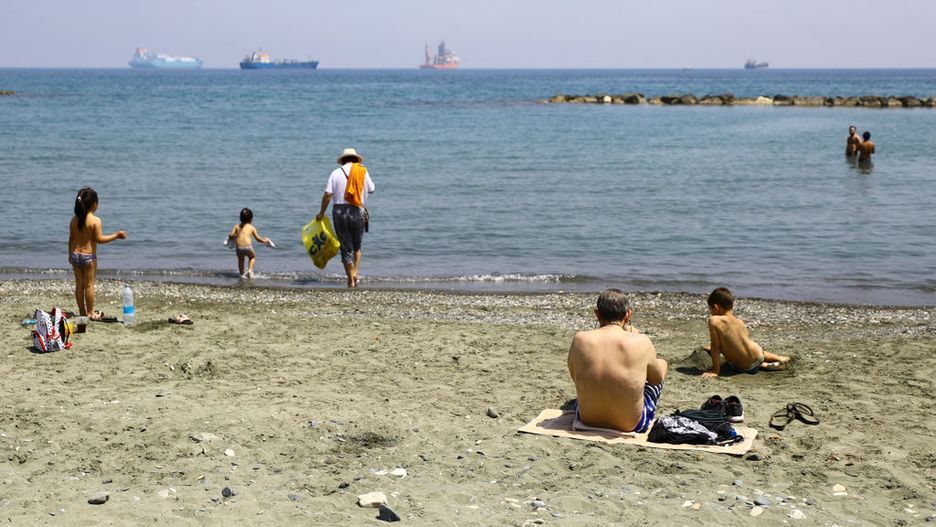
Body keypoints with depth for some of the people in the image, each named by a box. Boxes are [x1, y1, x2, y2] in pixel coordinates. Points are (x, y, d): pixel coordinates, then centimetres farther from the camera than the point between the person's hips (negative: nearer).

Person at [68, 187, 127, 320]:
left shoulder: (74, 220, 3)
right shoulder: (95, 221, -15)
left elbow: (71, 239, 9)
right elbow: (99, 239, -16)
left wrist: (70, 254, 20)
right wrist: (116, 235, -8)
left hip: (75, 254, 5)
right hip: (88, 256, -5)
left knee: (79, 284, 12)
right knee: (89, 284, 2)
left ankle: (82, 311, 19)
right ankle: (90, 312, 7)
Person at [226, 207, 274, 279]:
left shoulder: (237, 226, 14)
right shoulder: (252, 227, 10)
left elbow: (231, 235, 4)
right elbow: (258, 238, 8)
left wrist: (229, 239, 27)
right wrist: (265, 241, 26)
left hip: (238, 247, 2)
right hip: (247, 246, -2)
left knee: (240, 259, 32)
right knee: (252, 257, 30)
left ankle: (241, 273, 31)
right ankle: (250, 270, 11)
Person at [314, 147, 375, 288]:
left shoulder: (336, 172, 2)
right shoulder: (363, 171, 5)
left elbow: (327, 194, -4)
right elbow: (371, 190, 15)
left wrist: (321, 213, 6)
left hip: (340, 211, 0)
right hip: (358, 212, 0)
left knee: (346, 248, 7)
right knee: (357, 246, 18)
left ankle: (351, 280, 9)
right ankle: (354, 273, 3)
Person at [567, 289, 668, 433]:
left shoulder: (580, 340, -15)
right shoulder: (641, 342, -19)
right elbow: (657, 379, 2)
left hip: (587, 421, 2)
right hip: (631, 425, -2)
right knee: (662, 363, 25)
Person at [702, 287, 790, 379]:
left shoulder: (713, 321, -17)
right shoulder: (740, 321, -1)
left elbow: (715, 347, -16)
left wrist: (715, 370, -12)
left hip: (742, 367, -5)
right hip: (758, 357, 5)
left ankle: (764, 365, 16)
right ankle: (779, 359, 38)